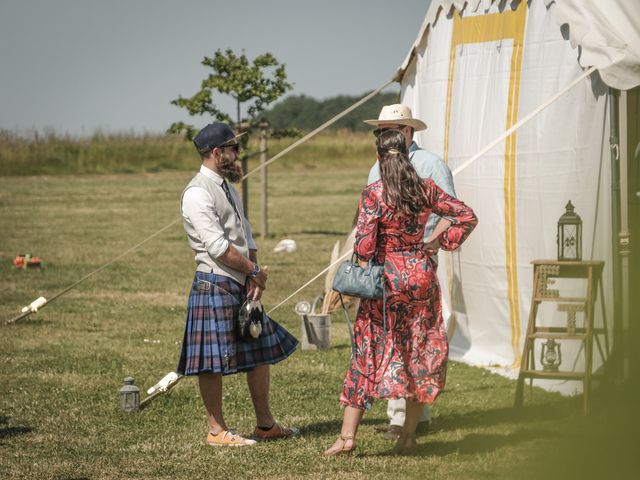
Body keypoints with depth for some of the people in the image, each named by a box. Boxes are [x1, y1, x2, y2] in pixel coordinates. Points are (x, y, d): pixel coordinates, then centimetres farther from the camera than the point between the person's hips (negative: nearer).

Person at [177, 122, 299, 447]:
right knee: (214, 361, -3)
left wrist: (255, 278, 1)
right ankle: (217, 431, 4)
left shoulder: (227, 189, 16)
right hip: (215, 284, -10)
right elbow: (217, 246, -20)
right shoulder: (198, 193, -14)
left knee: (260, 352, 14)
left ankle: (265, 424, 24)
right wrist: (254, 270, -10)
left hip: (242, 285, 10)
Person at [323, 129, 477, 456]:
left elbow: (364, 244, -16)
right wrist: (438, 243, 9)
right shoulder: (426, 189, 0)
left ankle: (347, 435, -2)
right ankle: (409, 434, 14)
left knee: (368, 355, 1)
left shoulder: (373, 193, -12)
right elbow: (467, 217, 6)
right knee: (420, 354, 11)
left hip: (387, 278, -3)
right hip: (422, 275, 3)